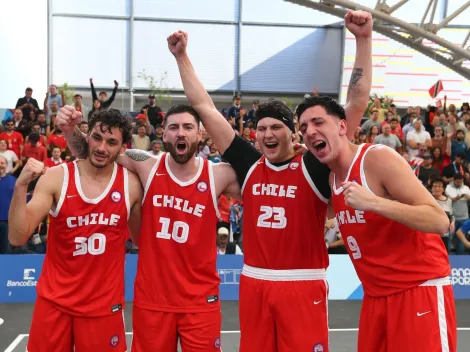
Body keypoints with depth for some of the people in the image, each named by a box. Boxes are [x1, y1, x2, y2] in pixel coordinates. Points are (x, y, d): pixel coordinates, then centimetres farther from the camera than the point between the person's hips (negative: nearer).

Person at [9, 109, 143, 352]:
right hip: (54, 300, 0)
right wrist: (21, 186, -25)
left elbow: (143, 240, 9)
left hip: (104, 303, 0)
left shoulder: (131, 184, -6)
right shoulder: (56, 177, -9)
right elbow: (17, 238, -14)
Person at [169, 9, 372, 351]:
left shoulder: (314, 167, -5)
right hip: (254, 283, 3)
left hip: (303, 286, -3)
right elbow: (205, 108, 8)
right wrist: (182, 56, 9)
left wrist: (364, 40, -14)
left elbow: (357, 104, -10)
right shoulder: (249, 165, 4)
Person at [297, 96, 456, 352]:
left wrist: (373, 202, -30)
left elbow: (440, 222, -19)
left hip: (420, 290, -7)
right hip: (376, 296, 7)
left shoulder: (378, 158, -16)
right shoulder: (331, 178, 7)